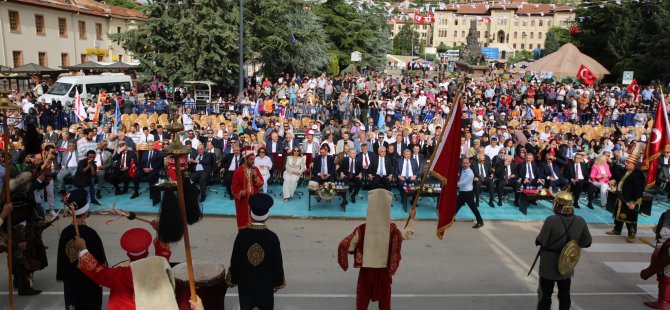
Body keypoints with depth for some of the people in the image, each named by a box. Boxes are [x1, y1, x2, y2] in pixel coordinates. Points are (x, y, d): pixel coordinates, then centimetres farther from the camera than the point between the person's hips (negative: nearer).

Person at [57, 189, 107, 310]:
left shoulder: (65, 233, -9)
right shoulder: (91, 234, -22)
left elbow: (61, 258, 2)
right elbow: (101, 259, -14)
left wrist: (61, 276, 15)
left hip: (71, 281, 4)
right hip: (90, 281, -4)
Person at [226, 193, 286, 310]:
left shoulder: (242, 235, -17)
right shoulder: (272, 237, -20)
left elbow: (234, 260, -7)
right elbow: (277, 263, -10)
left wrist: (233, 280, 8)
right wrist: (278, 282, 5)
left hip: (246, 282, 1)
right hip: (266, 283, -1)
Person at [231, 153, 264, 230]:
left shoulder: (256, 170, 3)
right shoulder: (238, 171, -8)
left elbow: (261, 183, 0)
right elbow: (234, 185, -5)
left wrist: (255, 176, -16)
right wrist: (240, 192, -20)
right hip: (242, 199, -3)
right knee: (243, 218, 3)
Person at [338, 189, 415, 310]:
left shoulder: (362, 229, -15)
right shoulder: (393, 229, -11)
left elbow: (345, 246, -10)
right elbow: (408, 233, 9)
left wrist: (357, 250, 10)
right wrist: (411, 218, 23)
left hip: (366, 271, -1)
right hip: (384, 272, 1)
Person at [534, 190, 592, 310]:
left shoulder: (551, 220, -25)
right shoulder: (580, 221, -11)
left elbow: (540, 241, -19)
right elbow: (587, 243, 0)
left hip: (549, 266, -4)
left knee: (545, 295, 11)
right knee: (565, 296, 20)